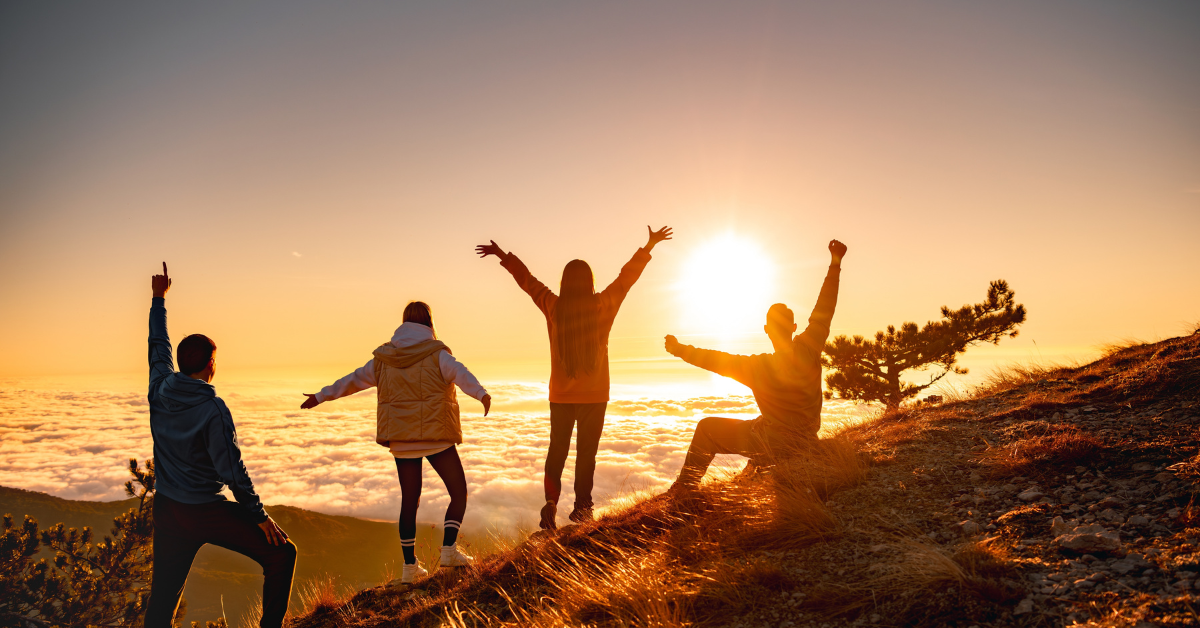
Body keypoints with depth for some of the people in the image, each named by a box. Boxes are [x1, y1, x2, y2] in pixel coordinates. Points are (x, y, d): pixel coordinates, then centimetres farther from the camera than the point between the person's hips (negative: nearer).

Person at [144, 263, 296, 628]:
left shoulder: (160, 390, -1)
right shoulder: (213, 409, -18)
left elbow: (158, 346, 17)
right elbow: (232, 470, -17)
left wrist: (159, 298, 30)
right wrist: (259, 515, -9)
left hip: (166, 510, 7)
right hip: (206, 513, -7)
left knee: (163, 595, 15)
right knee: (281, 554, 2)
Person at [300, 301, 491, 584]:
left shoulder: (384, 358, 10)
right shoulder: (436, 354, -3)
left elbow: (352, 380, 18)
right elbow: (460, 373, -22)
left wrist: (320, 396, 31)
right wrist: (481, 393, -39)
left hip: (401, 439, 4)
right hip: (436, 436, -4)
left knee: (409, 502, 13)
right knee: (459, 492, 7)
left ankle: (409, 566, 14)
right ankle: (449, 549, -7)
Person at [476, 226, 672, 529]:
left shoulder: (554, 307, -8)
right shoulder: (603, 306, -9)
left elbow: (526, 278, 4)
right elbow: (628, 275, 1)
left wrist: (503, 255, 16)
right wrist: (650, 245, 11)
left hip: (561, 396, 1)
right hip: (595, 396, -1)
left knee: (557, 451, 13)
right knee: (587, 452, 11)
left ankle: (551, 501, -3)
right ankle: (581, 506, 15)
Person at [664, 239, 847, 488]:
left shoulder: (758, 367, -22)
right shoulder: (808, 350, -14)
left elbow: (716, 360, -11)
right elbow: (824, 310, -5)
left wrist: (680, 349, 3)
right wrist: (835, 263, 2)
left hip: (775, 444, -6)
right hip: (807, 440, 6)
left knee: (707, 427, 6)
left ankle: (685, 488, 12)